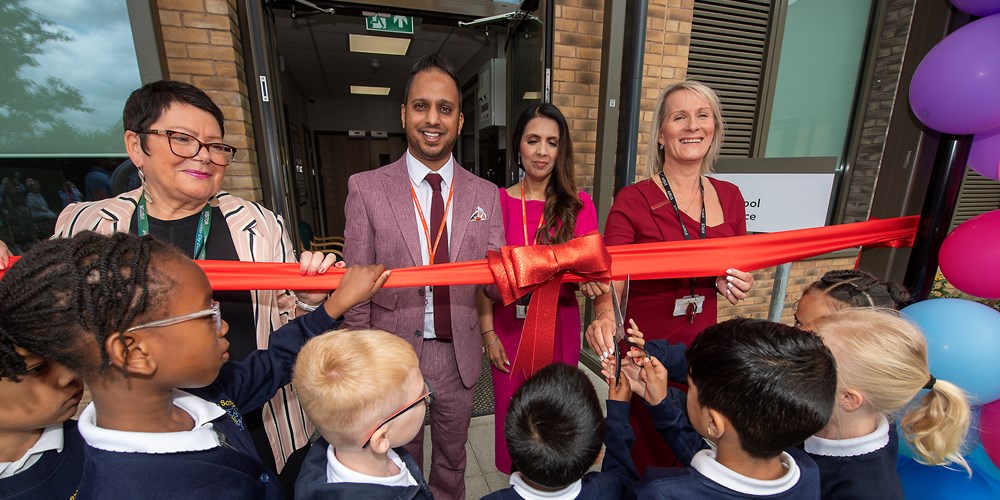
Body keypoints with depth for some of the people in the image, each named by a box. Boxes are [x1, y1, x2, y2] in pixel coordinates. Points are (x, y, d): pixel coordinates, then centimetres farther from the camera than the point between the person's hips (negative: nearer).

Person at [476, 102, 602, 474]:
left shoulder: (579, 204, -4)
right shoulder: (498, 202, -5)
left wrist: (590, 282, -29)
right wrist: (488, 332, -5)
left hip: (559, 325, 1)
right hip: (509, 325, 0)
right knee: (512, 411, 15)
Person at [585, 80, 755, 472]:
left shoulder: (729, 198, 2)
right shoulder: (633, 200, -14)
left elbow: (738, 273, 14)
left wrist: (735, 285, -7)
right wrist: (605, 315, -40)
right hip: (647, 347, -4)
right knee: (644, 456, 14)